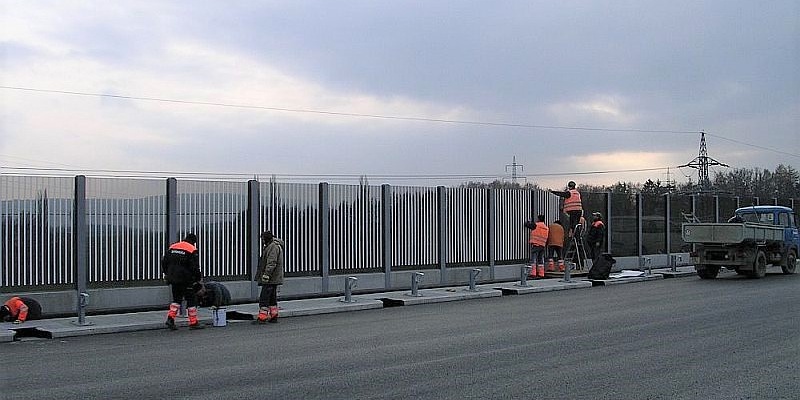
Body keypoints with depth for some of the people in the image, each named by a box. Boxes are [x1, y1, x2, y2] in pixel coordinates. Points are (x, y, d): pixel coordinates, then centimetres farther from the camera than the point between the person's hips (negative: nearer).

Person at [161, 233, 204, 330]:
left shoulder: (172, 247, 11)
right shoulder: (192, 250, -8)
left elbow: (164, 262, 13)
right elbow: (195, 267, -12)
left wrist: (167, 274, 22)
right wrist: (198, 279, -2)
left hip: (173, 279, 6)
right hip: (186, 280, -6)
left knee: (176, 298, 19)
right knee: (191, 299, 4)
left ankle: (170, 318, 5)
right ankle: (193, 323, 7)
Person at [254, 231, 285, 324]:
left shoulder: (273, 247, -14)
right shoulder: (269, 246, 20)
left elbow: (271, 263, -22)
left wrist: (266, 275, -24)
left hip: (270, 279, -11)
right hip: (274, 279, 11)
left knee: (264, 298, -11)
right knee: (272, 298, 14)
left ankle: (262, 318, -12)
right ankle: (273, 316, 19)